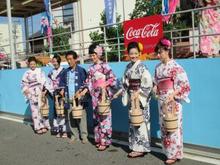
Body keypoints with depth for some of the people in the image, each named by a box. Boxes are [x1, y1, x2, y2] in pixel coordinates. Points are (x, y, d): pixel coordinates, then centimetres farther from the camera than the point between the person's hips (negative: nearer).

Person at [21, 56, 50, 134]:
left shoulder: (40, 71, 6)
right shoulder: (27, 73, 6)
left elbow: (44, 81, 2)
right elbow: (23, 83, 9)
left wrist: (45, 90, -9)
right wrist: (26, 90, -7)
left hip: (41, 93, 0)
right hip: (32, 94, 0)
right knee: (35, 110, -2)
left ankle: (44, 125, 12)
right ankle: (38, 127, 5)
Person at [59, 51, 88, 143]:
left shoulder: (81, 71, -3)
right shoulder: (65, 72, 12)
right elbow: (62, 82, 25)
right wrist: (62, 89, 8)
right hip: (69, 99, 5)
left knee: (81, 117, -2)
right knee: (70, 118, 8)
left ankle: (84, 136, 9)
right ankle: (74, 135, 21)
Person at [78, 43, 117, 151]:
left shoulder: (104, 66, -6)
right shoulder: (91, 68, 12)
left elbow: (113, 79, -10)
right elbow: (88, 83, 13)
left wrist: (104, 85, -22)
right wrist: (82, 93, 4)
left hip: (104, 95, -6)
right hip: (95, 96, 6)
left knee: (104, 117, -5)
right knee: (96, 117, 10)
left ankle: (105, 141, 2)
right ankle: (99, 139, 20)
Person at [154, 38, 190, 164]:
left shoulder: (175, 66, -10)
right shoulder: (158, 67, 11)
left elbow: (185, 84, -12)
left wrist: (173, 94, -22)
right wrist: (155, 87, 0)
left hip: (173, 101, -7)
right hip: (162, 101, 7)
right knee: (164, 126, 11)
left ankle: (175, 154, 9)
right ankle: (168, 151, 23)